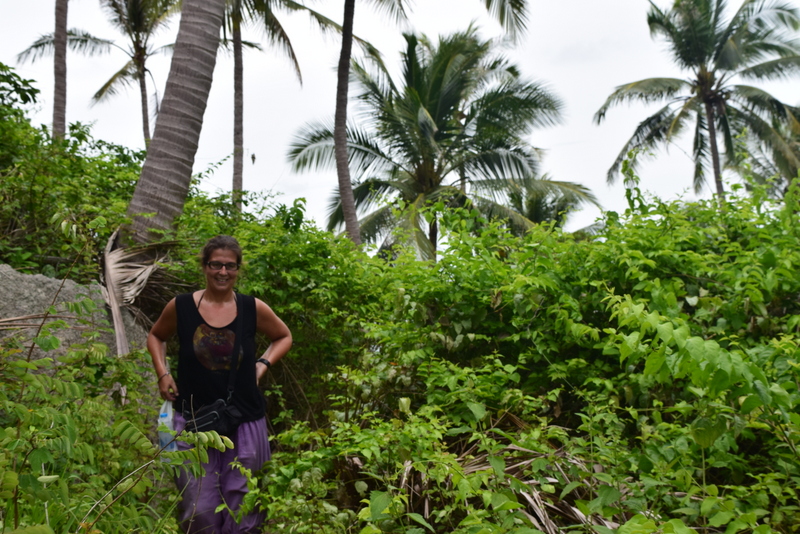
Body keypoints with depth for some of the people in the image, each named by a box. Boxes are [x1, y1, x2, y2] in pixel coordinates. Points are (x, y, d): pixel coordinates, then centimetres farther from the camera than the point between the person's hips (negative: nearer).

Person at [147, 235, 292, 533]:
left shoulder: (254, 309, -4)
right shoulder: (180, 307, -3)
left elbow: (284, 337, 14)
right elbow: (156, 336, 17)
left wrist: (263, 364, -1)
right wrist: (162, 373, 2)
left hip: (244, 422, 1)